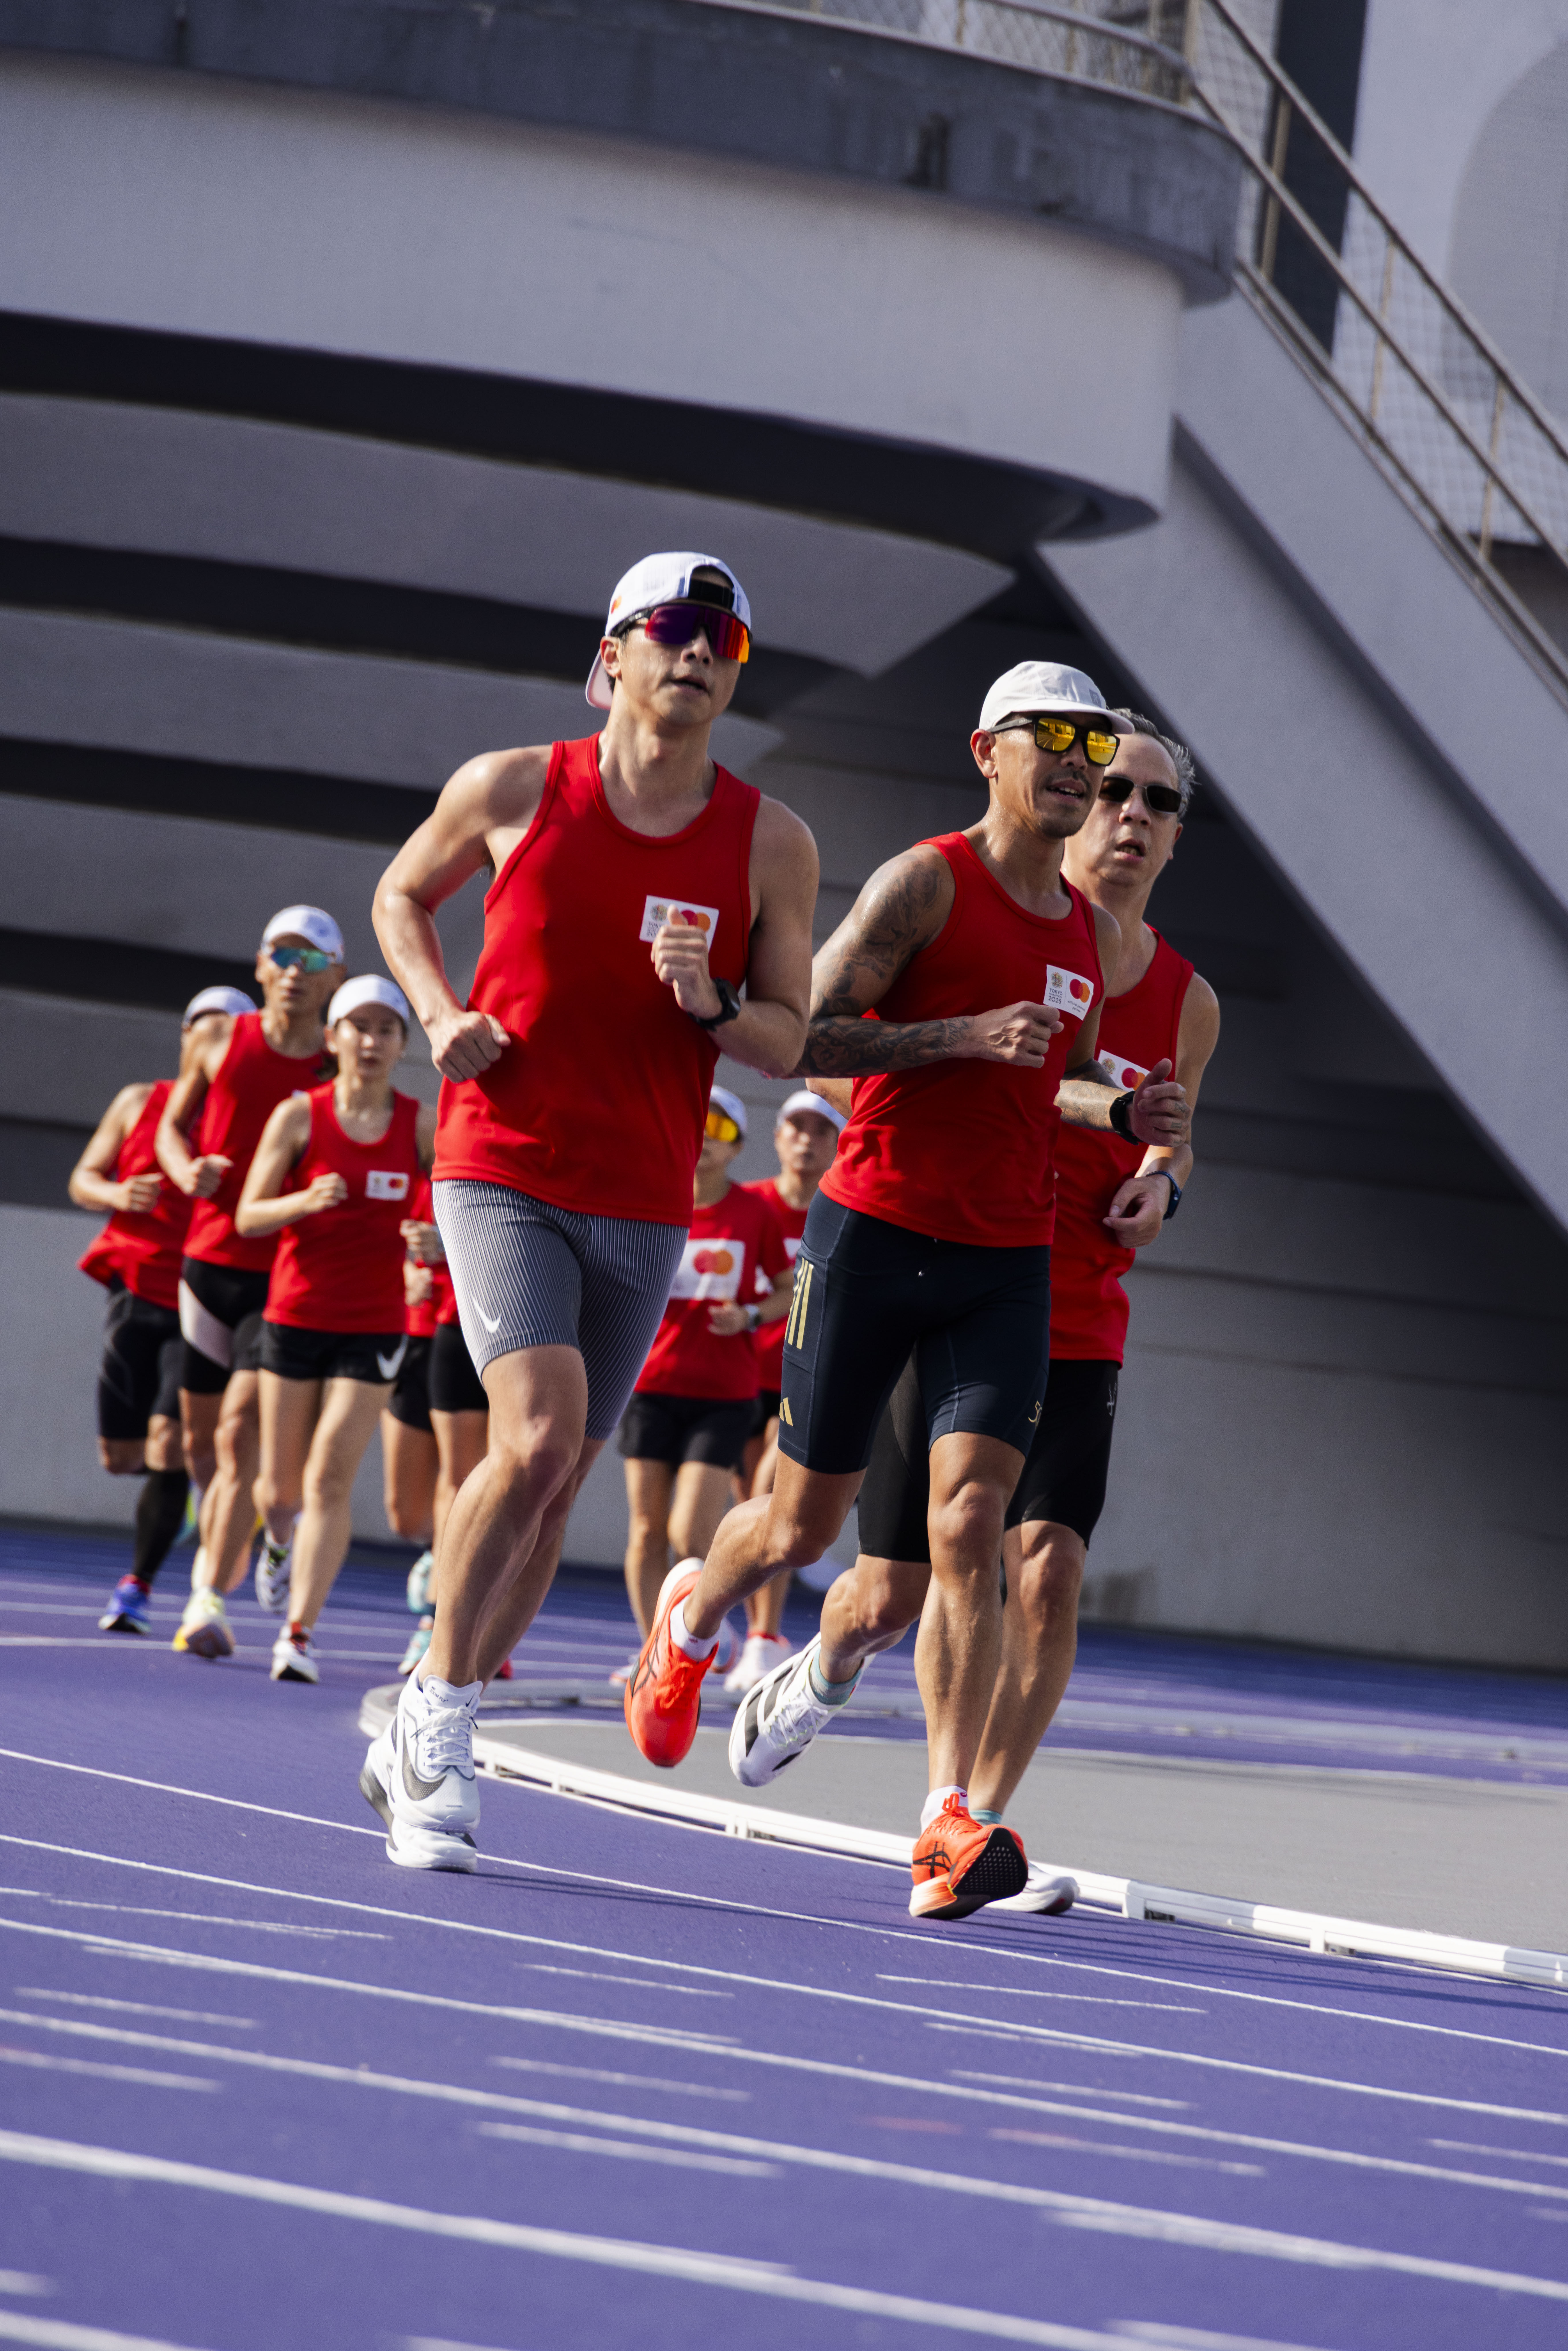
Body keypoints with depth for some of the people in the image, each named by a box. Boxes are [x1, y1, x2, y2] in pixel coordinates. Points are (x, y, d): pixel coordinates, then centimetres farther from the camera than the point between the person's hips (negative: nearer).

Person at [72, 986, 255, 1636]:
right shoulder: (141, 1103, 8)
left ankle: (139, 1583, -7)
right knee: (120, 1453, 6)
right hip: (136, 1290, 3)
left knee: (169, 1442, -17)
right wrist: (117, 1195, -9)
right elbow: (83, 1179, 13)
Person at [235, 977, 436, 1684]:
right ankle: (282, 1535, 45)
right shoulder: (299, 1116, -4)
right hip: (295, 1316, 0)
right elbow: (248, 1218, -5)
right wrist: (306, 1200, -24)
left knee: (331, 1477, -13)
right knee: (281, 1488, 8)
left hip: (373, 1327, 0)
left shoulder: (421, 1124, 0)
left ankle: (300, 1632, -11)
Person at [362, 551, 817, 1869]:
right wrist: (443, 1011, -3)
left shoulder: (771, 845, 0)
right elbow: (404, 894, 14)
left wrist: (712, 1009, -17)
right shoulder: (516, 789, -3)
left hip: (644, 1210, 3)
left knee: (560, 1484, 7)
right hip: (503, 1172, -3)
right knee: (536, 1440, -21)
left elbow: (789, 1041, 5)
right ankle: (443, 1724, -3)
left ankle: (420, 1749, 24)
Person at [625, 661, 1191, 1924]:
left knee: (970, 1528, -12)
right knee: (805, 1524, 7)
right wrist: (967, 1034, -21)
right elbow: (804, 1038, -11)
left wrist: (1127, 1112, 5)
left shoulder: (1095, 932, 13)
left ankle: (950, 1819, -18)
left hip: (1008, 1263, 4)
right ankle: (692, 1617, 42)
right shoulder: (925, 884, -6)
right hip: (875, 1233, -4)